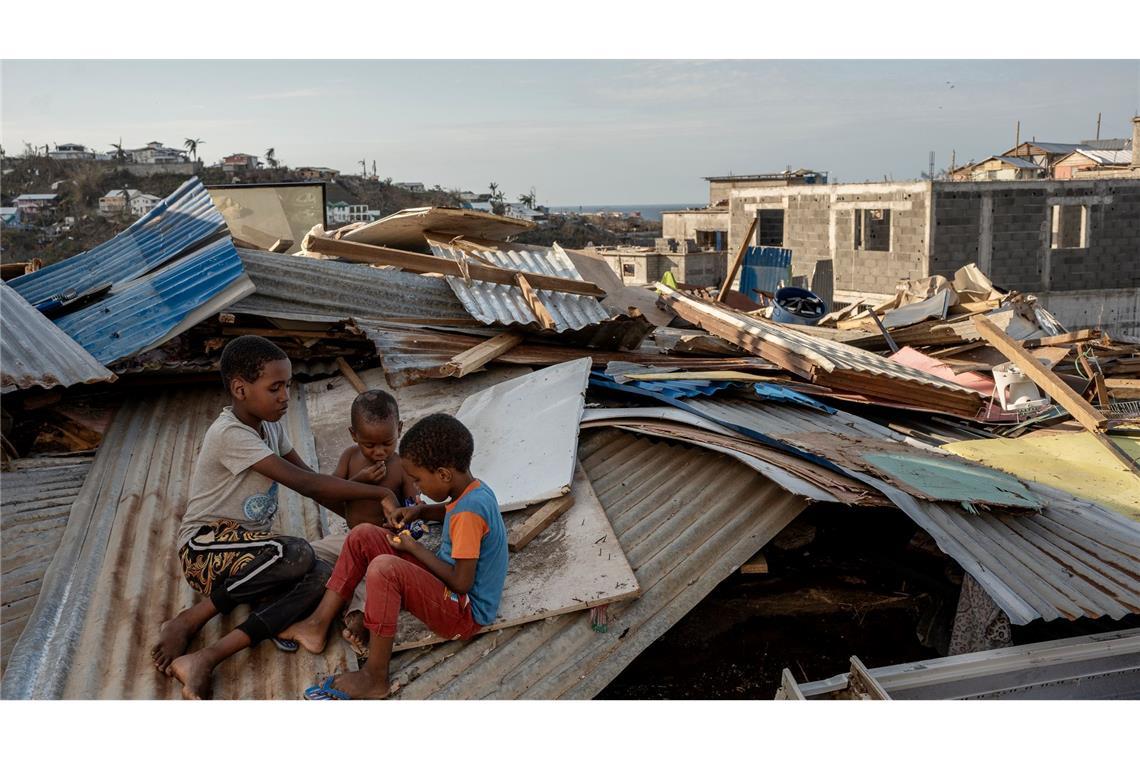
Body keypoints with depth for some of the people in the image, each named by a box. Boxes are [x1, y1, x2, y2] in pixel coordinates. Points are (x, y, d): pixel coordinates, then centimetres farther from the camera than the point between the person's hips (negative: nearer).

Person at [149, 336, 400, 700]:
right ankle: (187, 622, -17)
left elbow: (309, 478, 11)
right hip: (206, 547, -8)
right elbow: (303, 482, -23)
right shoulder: (231, 434, -19)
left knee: (321, 577, -22)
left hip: (247, 549, 8)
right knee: (298, 553, -35)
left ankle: (206, 657, -28)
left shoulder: (270, 424, 9)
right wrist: (380, 494, -20)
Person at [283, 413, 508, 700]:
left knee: (384, 568, -34)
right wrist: (419, 511, 9)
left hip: (465, 613, -10)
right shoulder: (472, 489, 1)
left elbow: (461, 582, -26)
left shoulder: (470, 511, -27)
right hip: (447, 588, 10)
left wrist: (416, 548, -13)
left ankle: (375, 677, -22)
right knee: (362, 536, 5)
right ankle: (319, 625, 4)